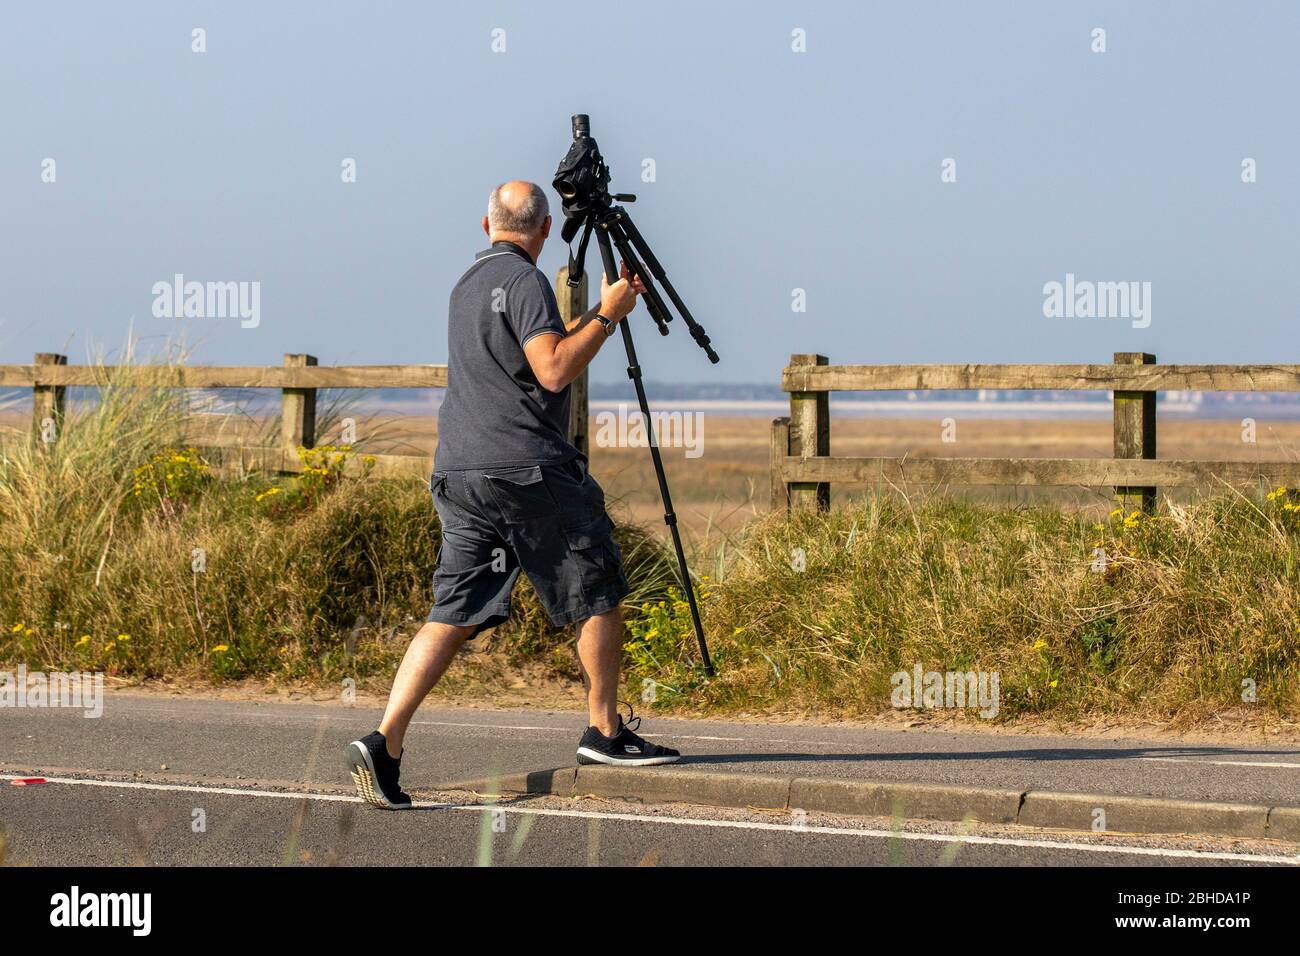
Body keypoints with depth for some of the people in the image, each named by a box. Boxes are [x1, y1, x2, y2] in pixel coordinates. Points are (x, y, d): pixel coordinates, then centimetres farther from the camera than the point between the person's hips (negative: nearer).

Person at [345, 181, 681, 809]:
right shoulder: (524, 282, -8)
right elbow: (554, 370, -18)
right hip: (524, 468, -8)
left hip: (459, 470, 8)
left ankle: (384, 742, -11)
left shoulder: (468, 285, 21)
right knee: (598, 592, 7)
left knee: (452, 613, 2)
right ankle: (605, 733, 13)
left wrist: (600, 314, 31)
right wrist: (606, 317, -7)